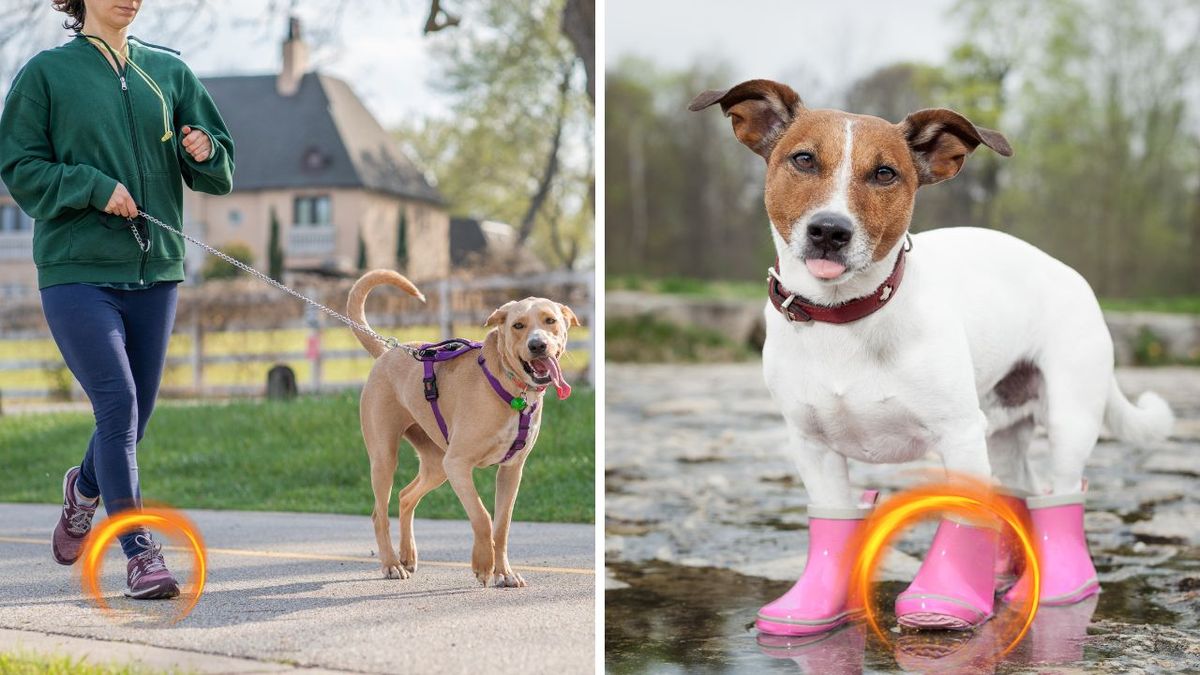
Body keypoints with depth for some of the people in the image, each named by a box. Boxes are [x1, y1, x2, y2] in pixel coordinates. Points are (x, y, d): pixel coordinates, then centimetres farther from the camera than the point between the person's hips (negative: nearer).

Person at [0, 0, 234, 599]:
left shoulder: (169, 71, 11)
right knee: (117, 404, -15)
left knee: (135, 411, 11)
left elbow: (220, 173, 13)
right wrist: (94, 186, -15)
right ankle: (140, 555, -10)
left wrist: (203, 151, -9)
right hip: (77, 269, -4)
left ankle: (86, 488, 42)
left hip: (154, 269, 4)